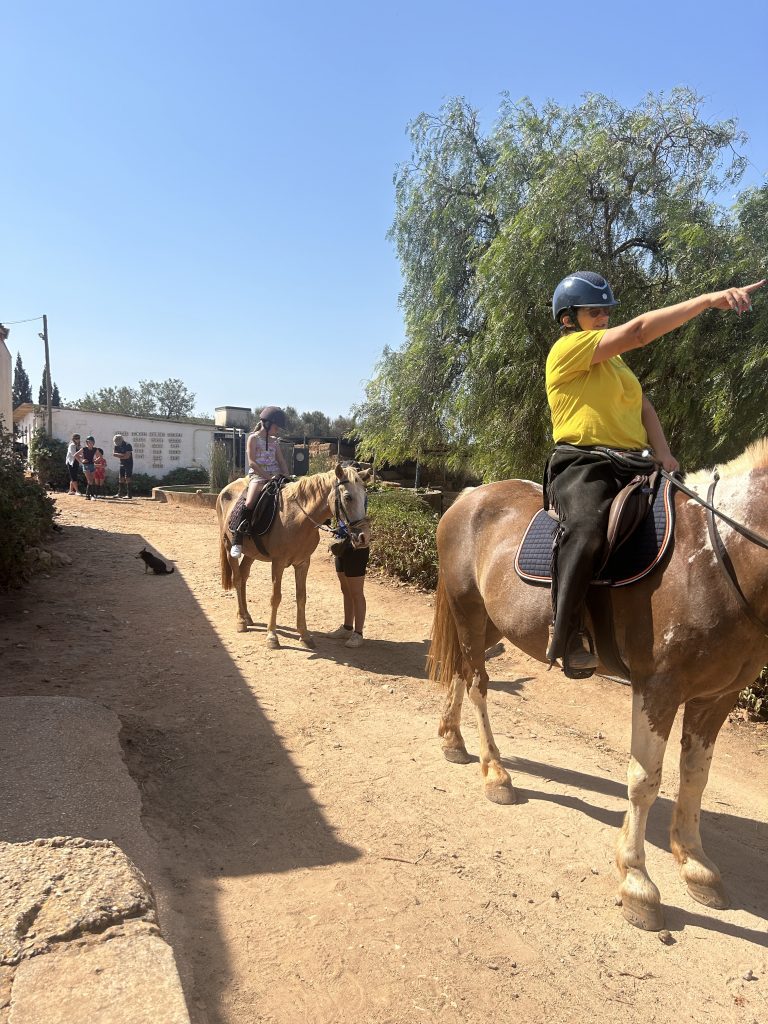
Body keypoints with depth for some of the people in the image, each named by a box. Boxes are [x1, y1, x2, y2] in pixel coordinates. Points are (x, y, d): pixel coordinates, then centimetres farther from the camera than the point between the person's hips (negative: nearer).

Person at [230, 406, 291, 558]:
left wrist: (287, 478, -3)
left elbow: (282, 463, 16)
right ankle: (237, 540, -23)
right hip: (257, 476, -6)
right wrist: (268, 477, -16)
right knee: (250, 502, -30)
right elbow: (252, 462, -7)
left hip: (275, 477, 6)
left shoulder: (274, 443, 19)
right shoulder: (253, 438, 3)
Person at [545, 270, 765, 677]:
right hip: (582, 465, -9)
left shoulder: (614, 359, 25)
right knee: (587, 526, -38)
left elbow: (642, 406, 14)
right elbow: (638, 330, -14)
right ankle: (565, 635, -29)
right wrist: (710, 299, -16)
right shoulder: (567, 349, -2)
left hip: (630, 467, 9)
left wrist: (662, 452, -3)